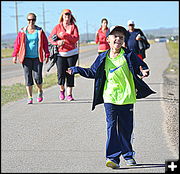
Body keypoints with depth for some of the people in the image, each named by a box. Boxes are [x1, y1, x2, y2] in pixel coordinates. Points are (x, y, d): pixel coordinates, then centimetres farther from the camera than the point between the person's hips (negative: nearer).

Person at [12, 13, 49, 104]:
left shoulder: (40, 31, 4)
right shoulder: (22, 32, 3)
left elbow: (45, 44, 6)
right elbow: (17, 44, 5)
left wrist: (47, 55, 1)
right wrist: (15, 55, 0)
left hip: (37, 58, 0)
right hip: (26, 58, 1)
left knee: (37, 76, -6)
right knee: (28, 77, -3)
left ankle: (40, 92, 23)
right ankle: (30, 97, 2)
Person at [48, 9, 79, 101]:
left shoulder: (74, 26, 4)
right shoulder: (58, 27, 5)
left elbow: (76, 38, -10)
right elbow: (50, 38, 1)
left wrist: (65, 35, -22)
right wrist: (57, 42, -19)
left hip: (72, 53, 0)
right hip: (60, 54, 0)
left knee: (70, 74, 0)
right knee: (61, 74, -9)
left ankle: (69, 94, 7)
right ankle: (62, 90, 18)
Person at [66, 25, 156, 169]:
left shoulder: (129, 56, -1)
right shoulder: (103, 58, 5)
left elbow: (141, 67, 1)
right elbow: (93, 72, 19)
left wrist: (144, 72, -22)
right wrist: (77, 70, 19)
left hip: (127, 98, -1)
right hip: (110, 98, 1)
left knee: (126, 128, 9)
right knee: (111, 127, -7)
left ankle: (128, 154, 27)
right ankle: (113, 157, -9)